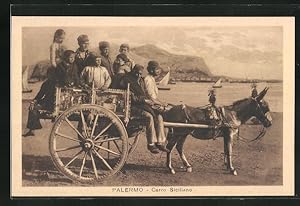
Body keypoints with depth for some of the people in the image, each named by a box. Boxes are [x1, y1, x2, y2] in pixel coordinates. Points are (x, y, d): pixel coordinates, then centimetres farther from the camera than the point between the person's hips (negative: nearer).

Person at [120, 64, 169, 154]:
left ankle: (160, 142, -13)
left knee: (159, 117, -14)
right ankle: (151, 144, -24)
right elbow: (131, 98, -13)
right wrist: (144, 100, -15)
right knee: (149, 116, -30)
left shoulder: (141, 80, 19)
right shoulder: (127, 81, -6)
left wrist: (148, 100, 5)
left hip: (143, 104, 8)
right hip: (134, 106, -8)